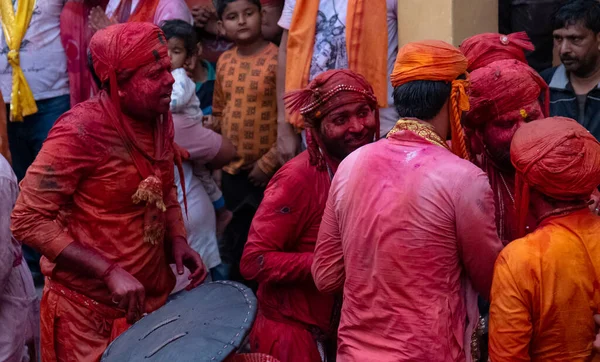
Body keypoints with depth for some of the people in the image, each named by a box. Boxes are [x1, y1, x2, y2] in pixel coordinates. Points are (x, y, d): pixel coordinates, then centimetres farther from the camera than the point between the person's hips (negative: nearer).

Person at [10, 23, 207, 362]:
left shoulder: (160, 120, 0)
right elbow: (29, 221, -21)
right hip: (89, 309, -6)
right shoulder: (81, 130, -22)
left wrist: (178, 240, -3)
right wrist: (110, 271, -27)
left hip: (154, 296, 7)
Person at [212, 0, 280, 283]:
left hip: (267, 172, -6)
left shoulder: (277, 59, -14)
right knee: (235, 241, 18)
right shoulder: (224, 62, 5)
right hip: (232, 169, 6)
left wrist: (268, 163, -15)